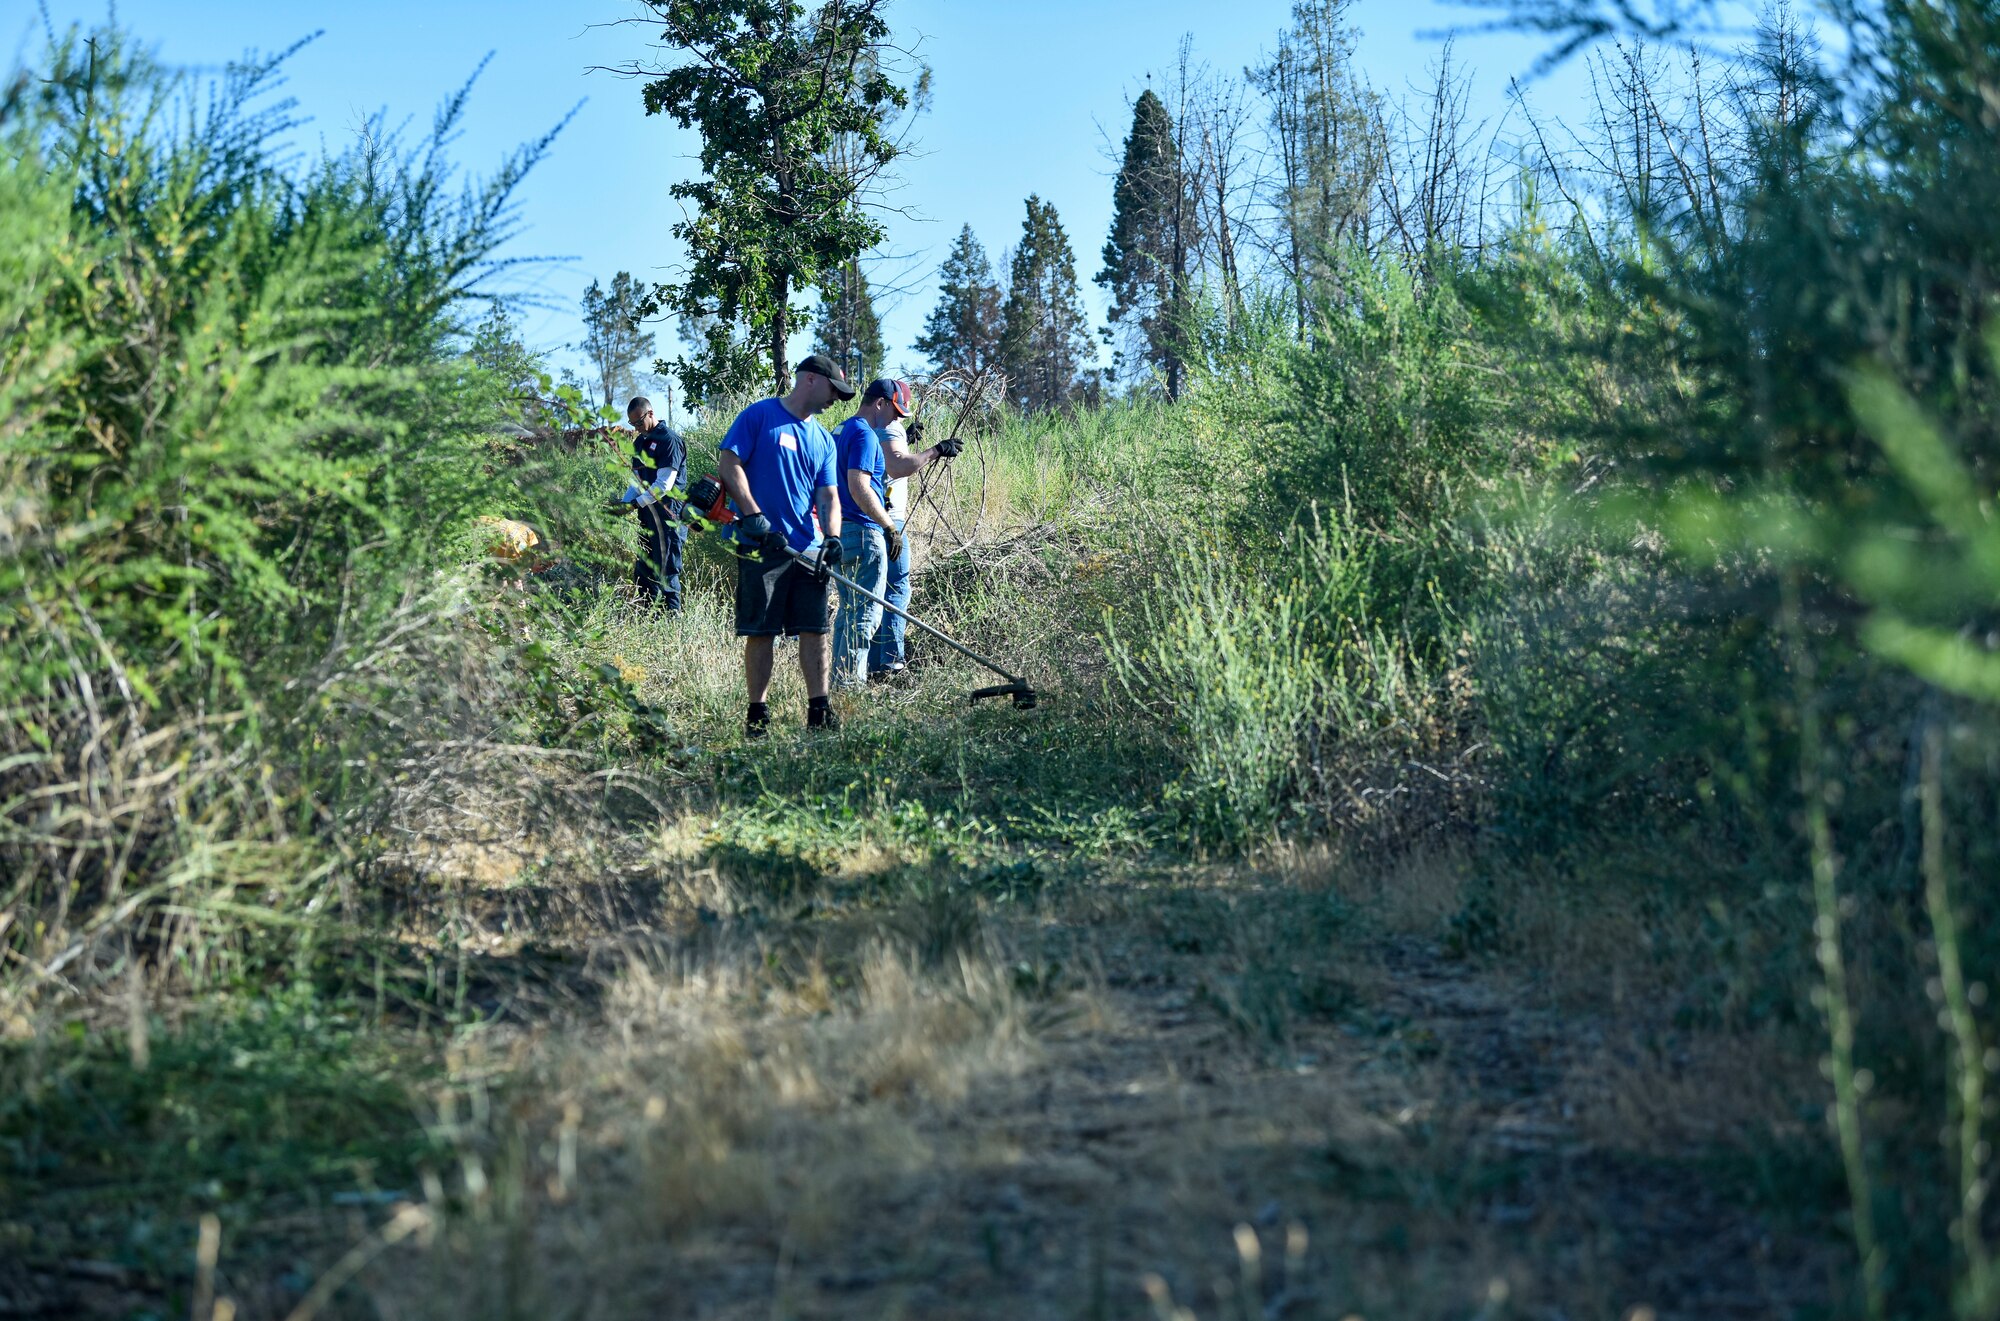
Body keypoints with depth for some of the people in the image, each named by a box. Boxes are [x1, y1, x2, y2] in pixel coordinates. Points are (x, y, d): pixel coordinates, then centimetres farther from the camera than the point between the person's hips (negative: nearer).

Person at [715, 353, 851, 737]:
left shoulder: (824, 440, 18)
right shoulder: (759, 416, -1)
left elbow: (828, 496, 13)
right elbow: (728, 465, -8)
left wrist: (832, 537, -6)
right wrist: (754, 516, -17)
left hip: (808, 549, 6)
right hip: (761, 546, -5)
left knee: (814, 630, 1)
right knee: (760, 632, -2)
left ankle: (819, 710, 4)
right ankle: (757, 714, 5)